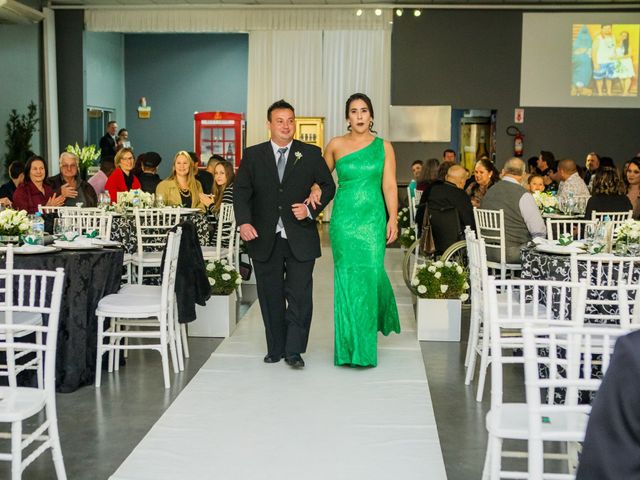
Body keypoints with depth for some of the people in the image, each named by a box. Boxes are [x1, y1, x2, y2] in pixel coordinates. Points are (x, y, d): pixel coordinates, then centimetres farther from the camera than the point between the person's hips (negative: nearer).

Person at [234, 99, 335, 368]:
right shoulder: (253, 155, 6)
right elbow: (241, 191, 3)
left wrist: (311, 209, -9)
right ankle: (275, 349, 22)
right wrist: (244, 222, -13)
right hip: (265, 239, 1)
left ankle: (294, 351, 7)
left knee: (299, 296, -4)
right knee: (270, 296, 9)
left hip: (300, 238, -1)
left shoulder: (311, 154, 4)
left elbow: (328, 186, 8)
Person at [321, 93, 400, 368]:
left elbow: (389, 186, 1)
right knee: (347, 277, 0)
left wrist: (393, 220, -6)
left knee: (372, 273, -6)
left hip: (373, 218, 0)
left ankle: (366, 344, 16)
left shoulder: (384, 147, 4)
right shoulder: (336, 145, 5)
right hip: (344, 218, 0)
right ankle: (349, 345, 10)